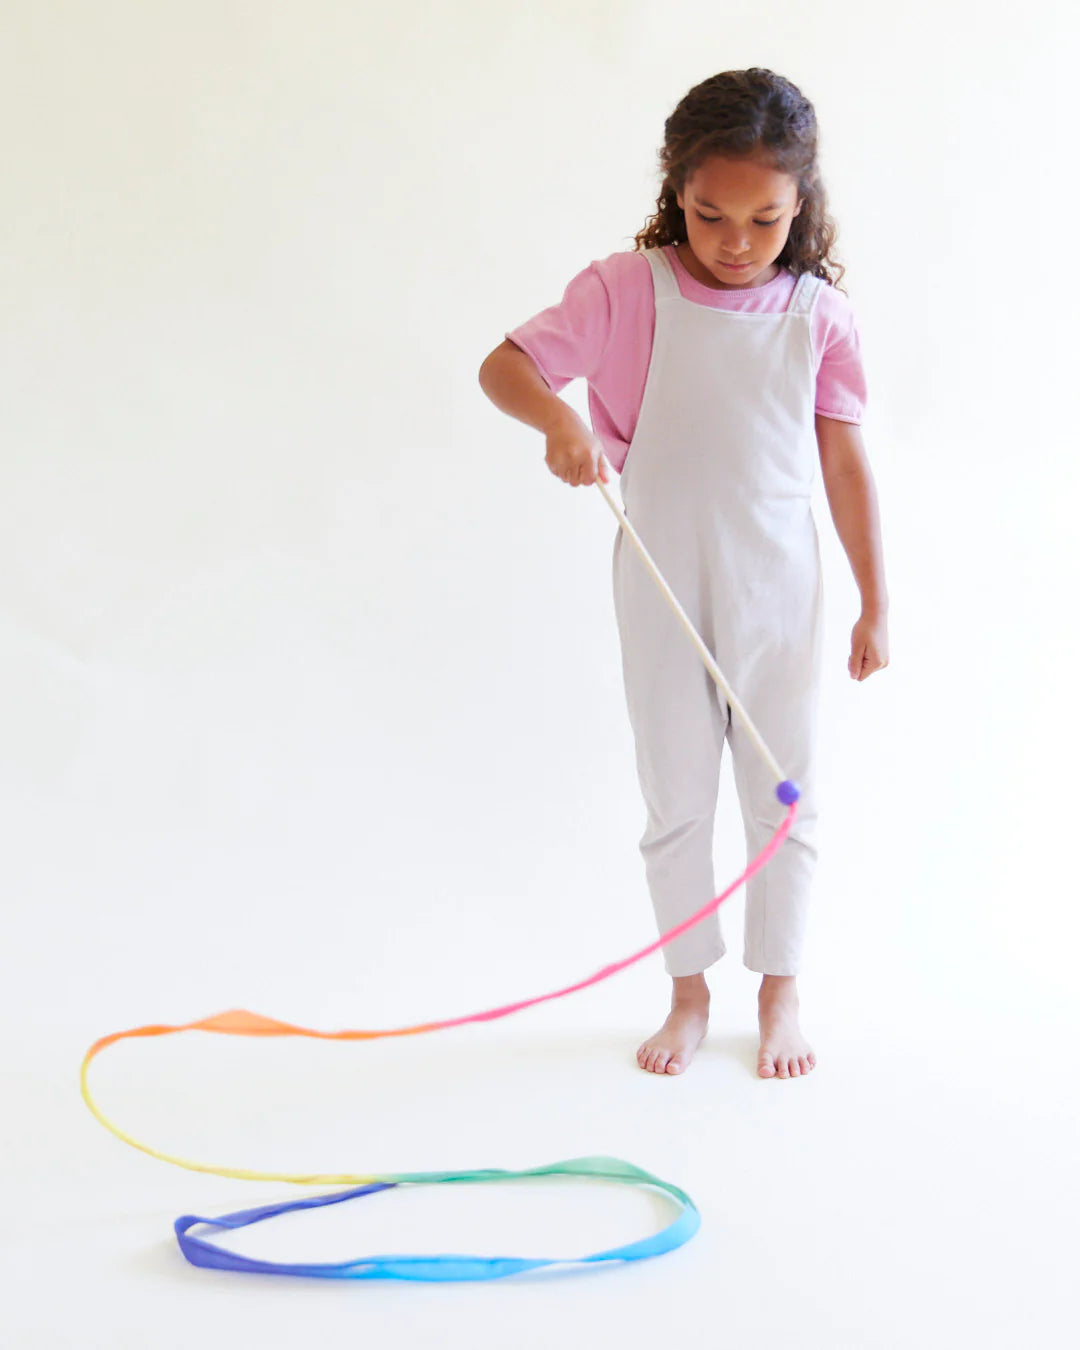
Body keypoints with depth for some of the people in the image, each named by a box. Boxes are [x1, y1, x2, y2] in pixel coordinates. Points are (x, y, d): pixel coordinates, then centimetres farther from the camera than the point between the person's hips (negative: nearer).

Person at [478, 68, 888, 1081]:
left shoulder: (818, 312, -3)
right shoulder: (628, 288, -8)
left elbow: (846, 462, 1)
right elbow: (503, 366, -11)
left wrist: (875, 603, 1)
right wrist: (559, 419, -33)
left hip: (778, 595, 1)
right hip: (663, 597, -1)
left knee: (784, 799, 10)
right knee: (675, 802, 10)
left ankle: (778, 994, 28)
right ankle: (688, 994, 27)